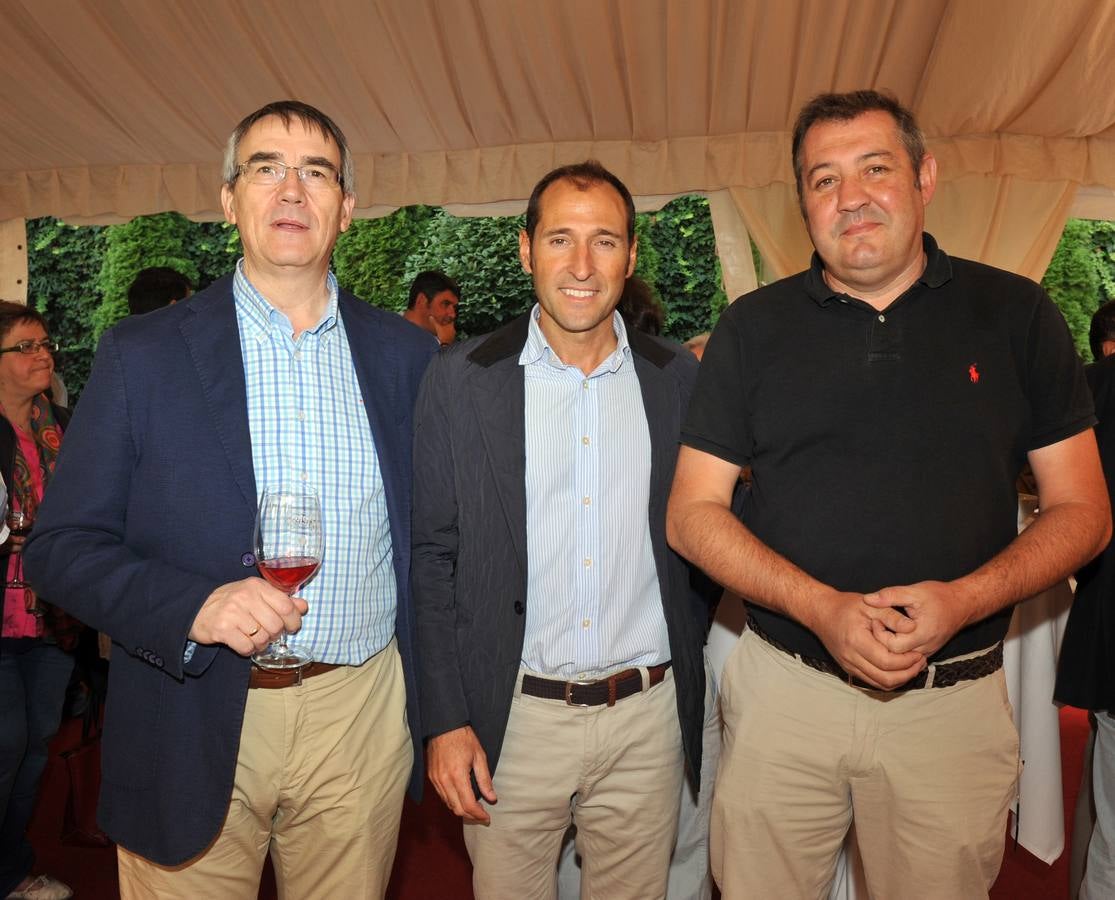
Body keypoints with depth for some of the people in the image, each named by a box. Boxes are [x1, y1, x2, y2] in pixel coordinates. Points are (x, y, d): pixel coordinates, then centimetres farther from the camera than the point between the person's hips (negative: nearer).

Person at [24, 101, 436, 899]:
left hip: (364, 714, 2)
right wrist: (193, 607, -20)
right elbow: (62, 547, -3)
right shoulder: (144, 354, -3)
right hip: (195, 728, -1)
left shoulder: (403, 354, 2)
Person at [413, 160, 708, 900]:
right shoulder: (461, 380, -5)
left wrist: (686, 682, 6)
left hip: (648, 718, 2)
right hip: (511, 718, -1)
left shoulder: (678, 378, 0)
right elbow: (432, 555, -3)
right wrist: (445, 718, -6)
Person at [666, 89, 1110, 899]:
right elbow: (693, 513, -2)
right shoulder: (753, 328, 0)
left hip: (956, 702, 0)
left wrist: (964, 600, -17)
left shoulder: (1016, 315, 0)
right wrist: (822, 608, -16)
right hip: (782, 688, 1)